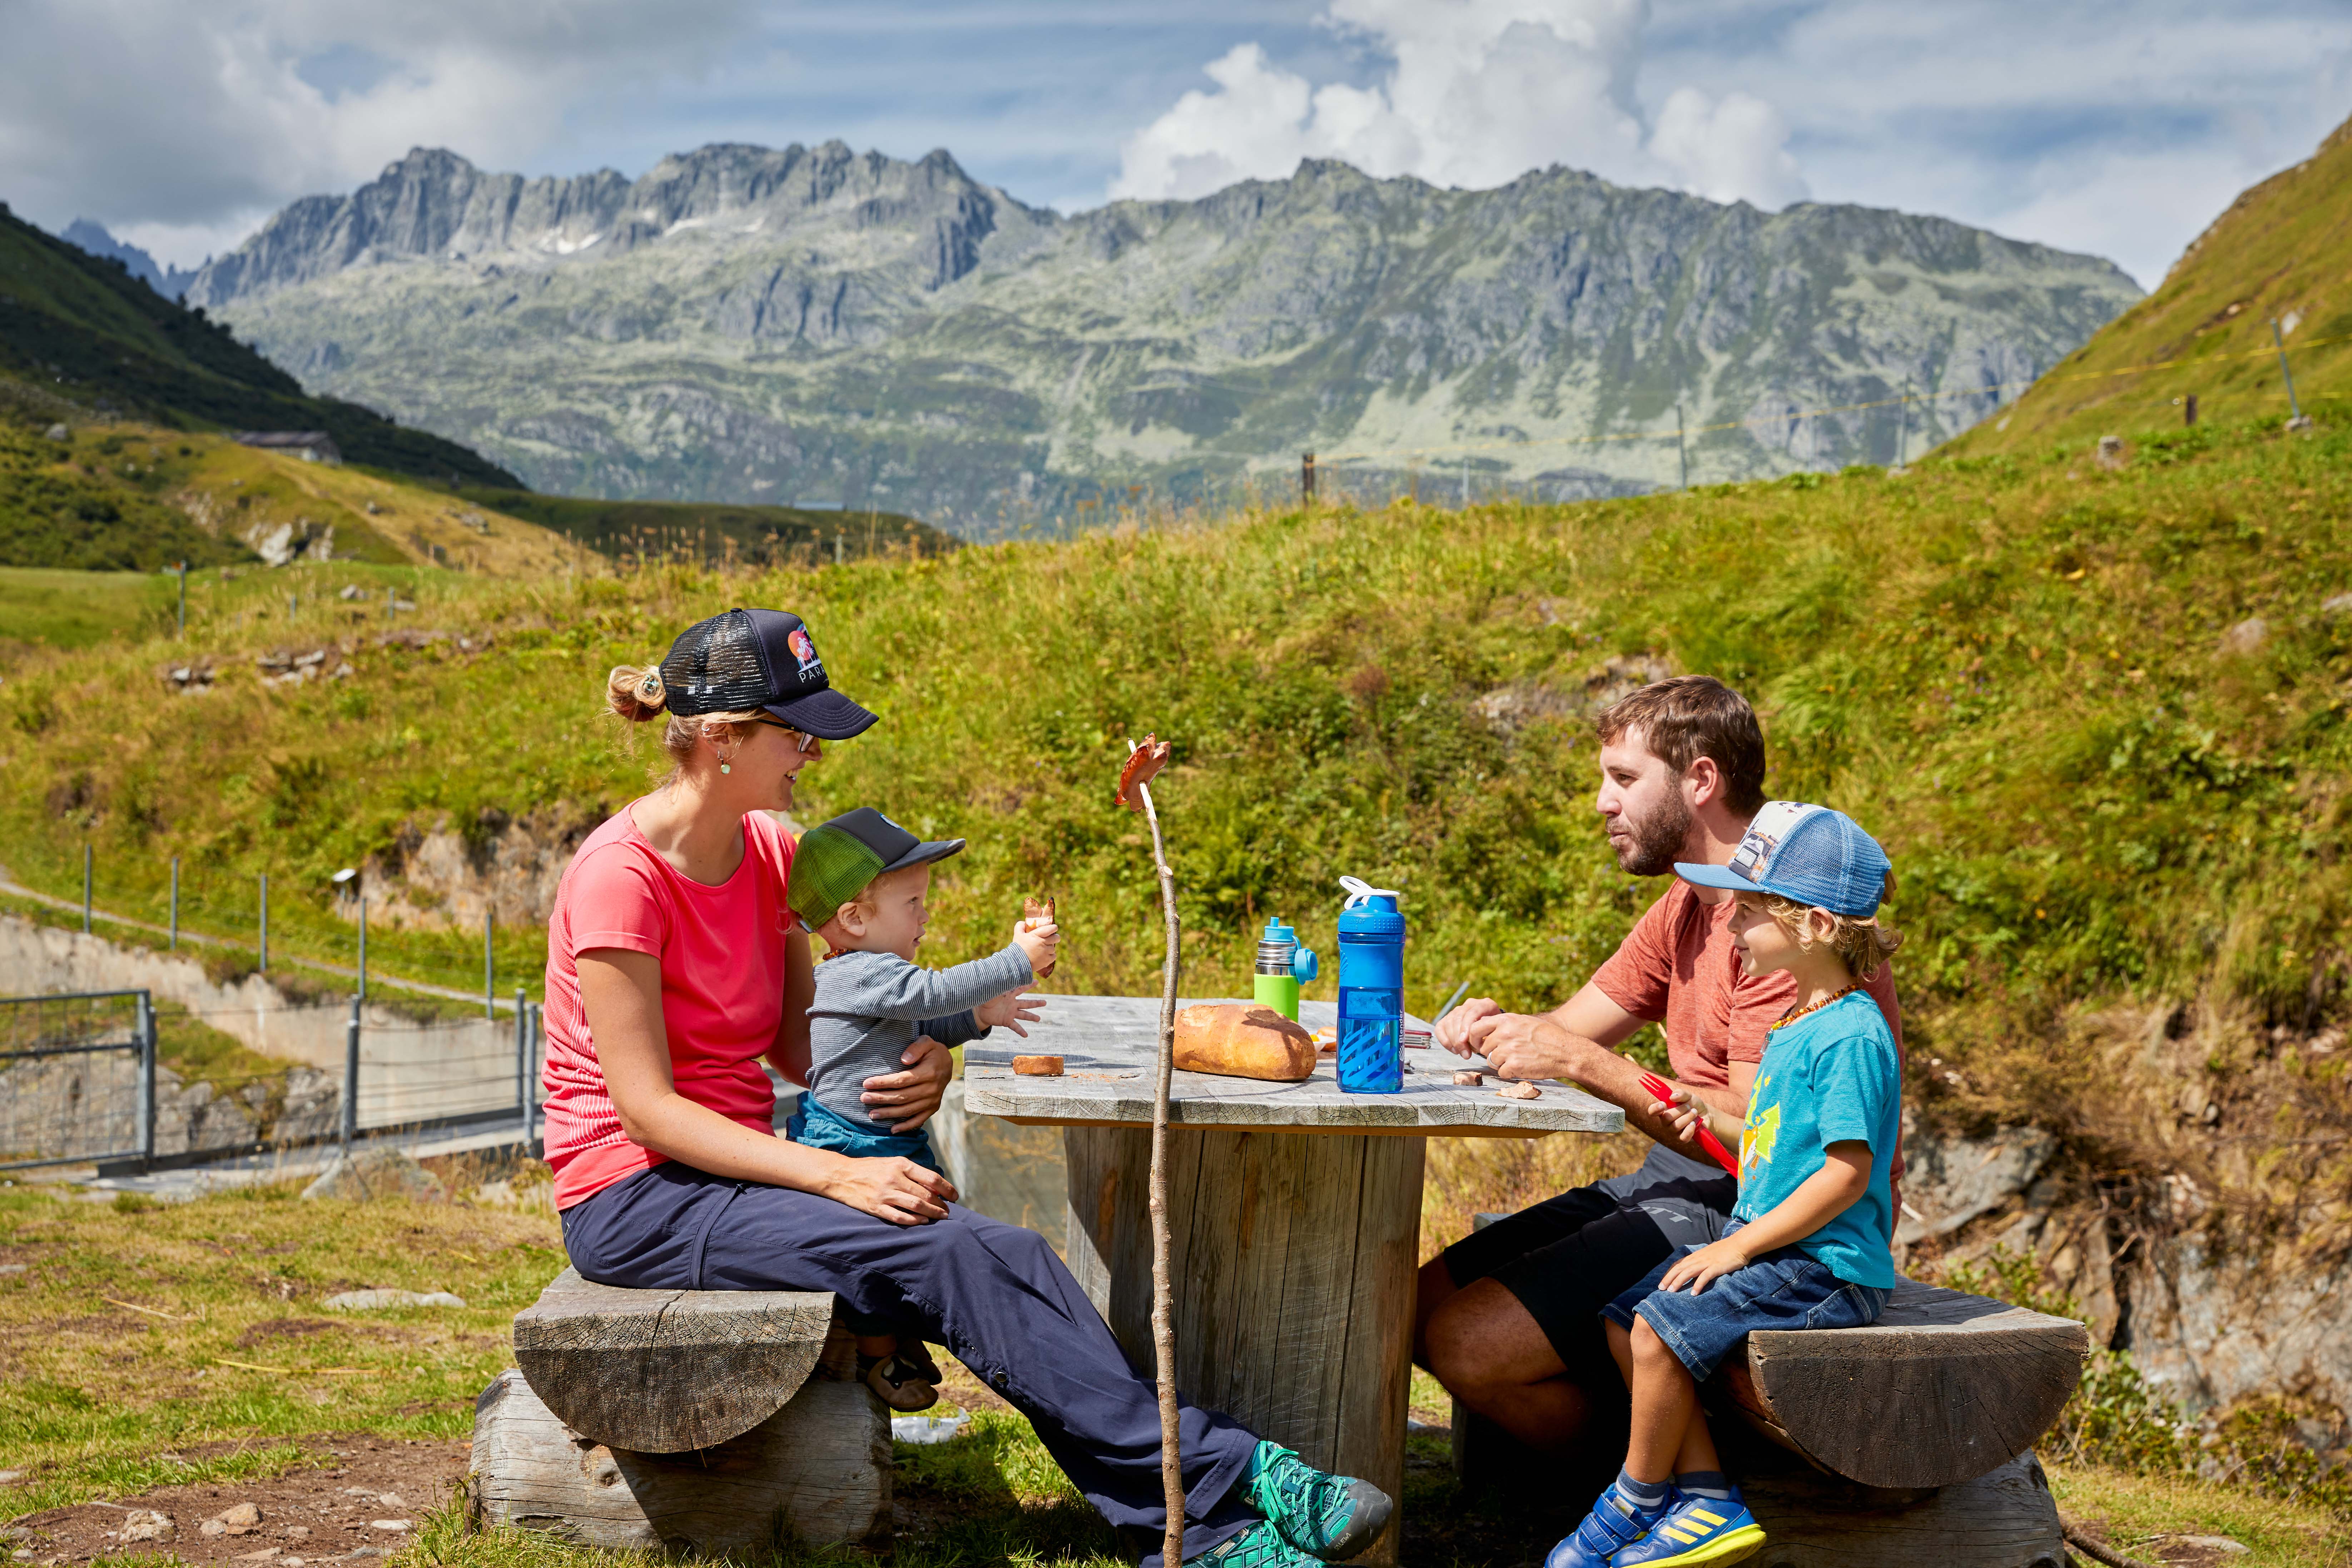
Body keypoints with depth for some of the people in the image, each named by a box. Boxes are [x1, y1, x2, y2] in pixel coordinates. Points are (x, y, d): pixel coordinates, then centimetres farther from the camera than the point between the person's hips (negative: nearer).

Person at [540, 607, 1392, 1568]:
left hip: (737, 1167, 7)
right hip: (634, 1199, -7)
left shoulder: (768, 850, 7)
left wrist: (918, 1066, -11)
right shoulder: (619, 876, -17)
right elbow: (646, 1105, -19)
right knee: (946, 1257, -26)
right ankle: (1219, 1479, -22)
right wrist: (835, 1176, -26)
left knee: (1008, 1256, -17)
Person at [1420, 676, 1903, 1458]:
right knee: (1423, 1306, 6)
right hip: (1675, 1181, 11)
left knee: (1472, 1344, -20)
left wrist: (1584, 1063, -26)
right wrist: (1499, 1028, -10)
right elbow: (1570, 1028, 13)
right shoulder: (1686, 908, 14)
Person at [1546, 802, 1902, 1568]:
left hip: (1826, 1266, -10)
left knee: (1662, 1326, -22)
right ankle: (1709, 1501, 1)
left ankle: (1637, 1500, 0)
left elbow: (1847, 1172, -22)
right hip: (1770, 1246, 10)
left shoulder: (1852, 1036, -18)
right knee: (1623, 1321, 1)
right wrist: (1719, 1124, 7)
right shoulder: (1796, 1025, 14)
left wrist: (1739, 1246, -20)